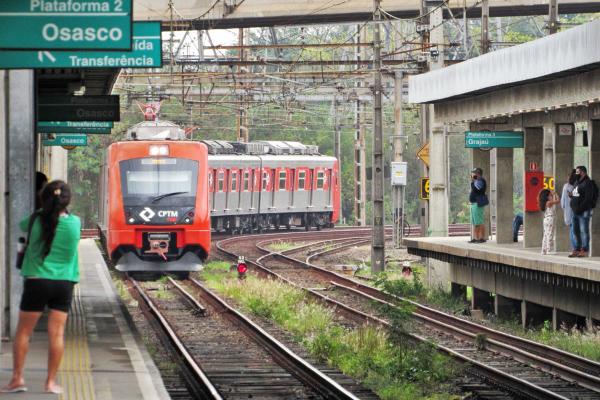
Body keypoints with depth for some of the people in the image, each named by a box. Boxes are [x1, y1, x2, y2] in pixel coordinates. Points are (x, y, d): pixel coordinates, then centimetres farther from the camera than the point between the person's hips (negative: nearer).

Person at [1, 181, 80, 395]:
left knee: (23, 332, 9)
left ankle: (17, 378, 7)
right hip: (64, 282, 1)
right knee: (57, 333, 3)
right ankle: (51, 382, 5)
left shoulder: (37, 220, -6)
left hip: (37, 281, -1)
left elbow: (22, 225, 15)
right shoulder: (74, 223, -3)